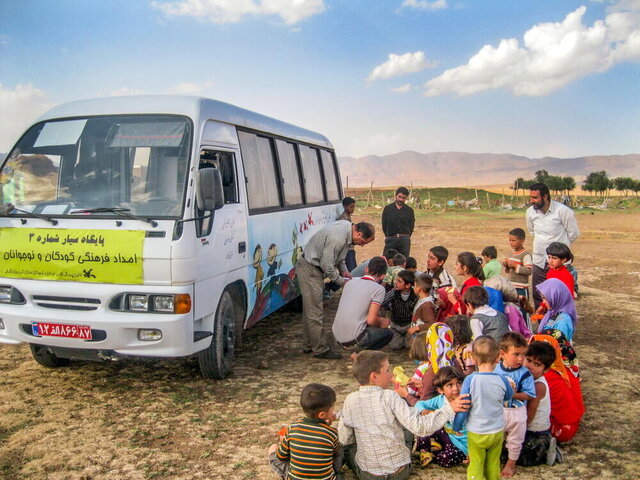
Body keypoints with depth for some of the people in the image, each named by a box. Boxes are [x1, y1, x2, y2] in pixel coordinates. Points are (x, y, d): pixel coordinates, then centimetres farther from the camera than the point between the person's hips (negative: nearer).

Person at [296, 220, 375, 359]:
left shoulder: (346, 226, 1)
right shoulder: (337, 239, -30)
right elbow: (327, 265, -24)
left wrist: (344, 270, 8)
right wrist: (341, 281, -10)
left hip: (313, 268, 11)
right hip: (310, 270, -11)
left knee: (309, 309, 17)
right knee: (315, 312, -5)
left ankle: (310, 345, 26)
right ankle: (321, 349, 1)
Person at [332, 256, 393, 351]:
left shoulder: (350, 282, 12)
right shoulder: (379, 289, -8)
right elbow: (371, 320, -14)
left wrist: (380, 318, 25)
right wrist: (381, 323, 9)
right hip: (354, 338, -7)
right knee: (388, 333, 17)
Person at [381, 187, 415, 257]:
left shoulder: (409, 210, 6)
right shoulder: (387, 209, 6)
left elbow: (411, 225, 10)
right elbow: (384, 224, 10)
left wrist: (405, 237, 4)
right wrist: (388, 236, 7)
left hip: (404, 240, 0)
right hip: (390, 239, 0)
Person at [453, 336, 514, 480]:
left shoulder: (470, 380, -20)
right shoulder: (501, 380, -13)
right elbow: (509, 396, 10)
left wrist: (456, 426, 1)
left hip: (476, 432, -2)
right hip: (497, 431, 2)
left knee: (476, 466, 11)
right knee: (493, 465, 19)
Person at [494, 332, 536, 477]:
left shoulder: (524, 374, -19)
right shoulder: (496, 369, -11)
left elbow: (529, 395, -19)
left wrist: (513, 394, -30)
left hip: (516, 413, -2)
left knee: (515, 440, 18)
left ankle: (511, 463, 40)